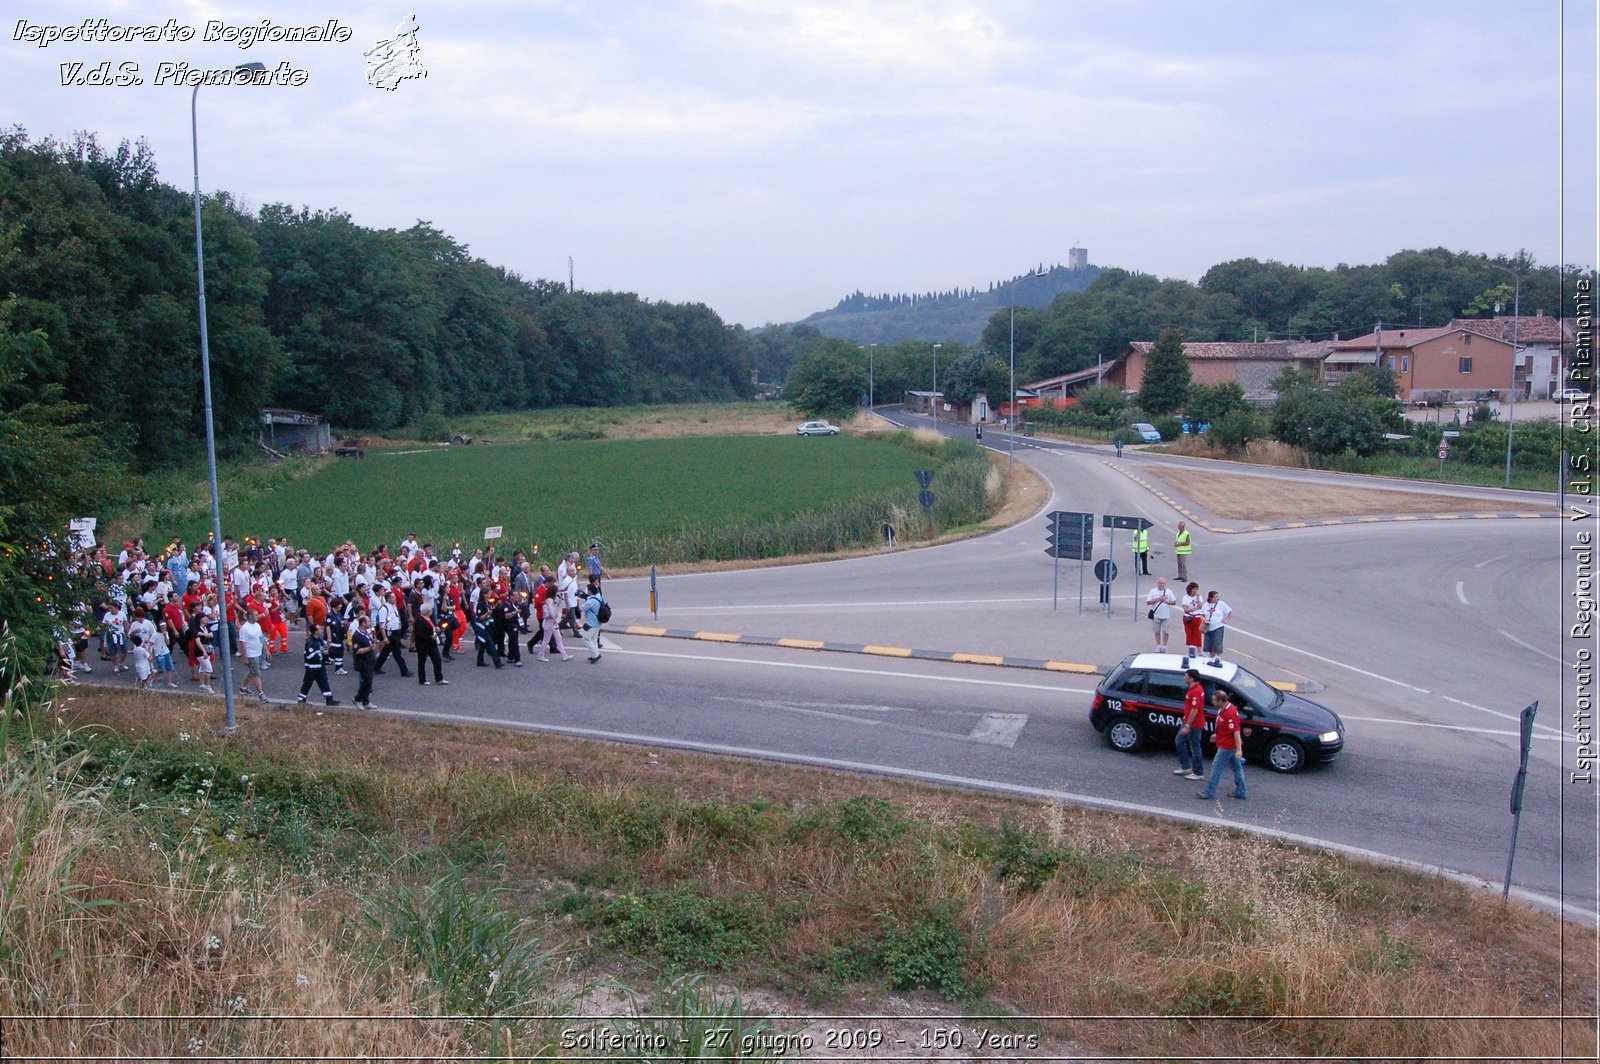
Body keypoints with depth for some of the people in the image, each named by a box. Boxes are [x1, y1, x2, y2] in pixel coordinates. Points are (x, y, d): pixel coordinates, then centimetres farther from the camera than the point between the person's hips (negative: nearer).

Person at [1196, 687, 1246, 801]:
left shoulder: (1229, 713, -27)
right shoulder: (1225, 709, 4)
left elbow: (1236, 732, -28)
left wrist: (1239, 749, -29)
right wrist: (1217, 735, 29)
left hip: (1227, 746, -10)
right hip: (1231, 745, 10)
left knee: (1217, 768, 0)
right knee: (1237, 768, 15)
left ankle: (1209, 792, 9)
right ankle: (1240, 792, 25)